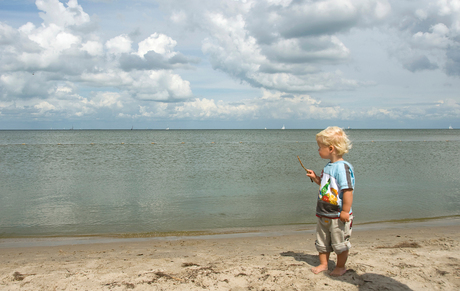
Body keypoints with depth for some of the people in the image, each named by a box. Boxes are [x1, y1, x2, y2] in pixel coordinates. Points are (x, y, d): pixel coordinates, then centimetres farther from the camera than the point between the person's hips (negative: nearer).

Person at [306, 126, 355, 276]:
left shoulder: (342, 167, -22)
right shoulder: (328, 166, 7)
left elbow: (348, 190, -25)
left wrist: (345, 211, -24)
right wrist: (316, 178, 7)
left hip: (338, 216, -9)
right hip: (324, 214, 9)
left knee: (340, 243, 9)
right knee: (322, 241, 18)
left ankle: (340, 267, 26)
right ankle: (323, 264, 33)